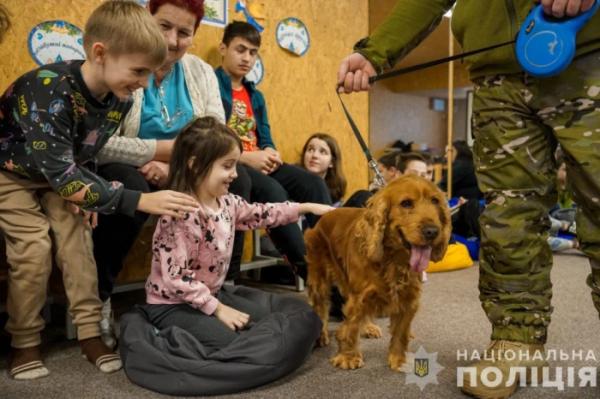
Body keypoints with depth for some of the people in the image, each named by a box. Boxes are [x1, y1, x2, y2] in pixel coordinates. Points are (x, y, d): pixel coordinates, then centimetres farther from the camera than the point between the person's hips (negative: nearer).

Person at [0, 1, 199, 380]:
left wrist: (84, 191, -15)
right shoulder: (50, 90, -38)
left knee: (76, 234, -8)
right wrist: (140, 201, -45)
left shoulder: (120, 99, -17)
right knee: (35, 244, -15)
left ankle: (90, 332, 1)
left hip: (54, 172, 5)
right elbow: (62, 176, -40)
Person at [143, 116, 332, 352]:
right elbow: (176, 277, -30)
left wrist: (307, 207, 13)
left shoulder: (227, 203, -1)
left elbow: (261, 214, 14)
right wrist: (218, 309, -24)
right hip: (172, 305, -9)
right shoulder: (182, 214, -28)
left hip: (211, 295, 9)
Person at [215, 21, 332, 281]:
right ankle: (310, 271, -32)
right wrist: (246, 157, -19)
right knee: (271, 189, -35)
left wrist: (269, 153, -6)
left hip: (258, 163, 7)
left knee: (312, 183, -16)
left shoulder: (256, 95, 23)